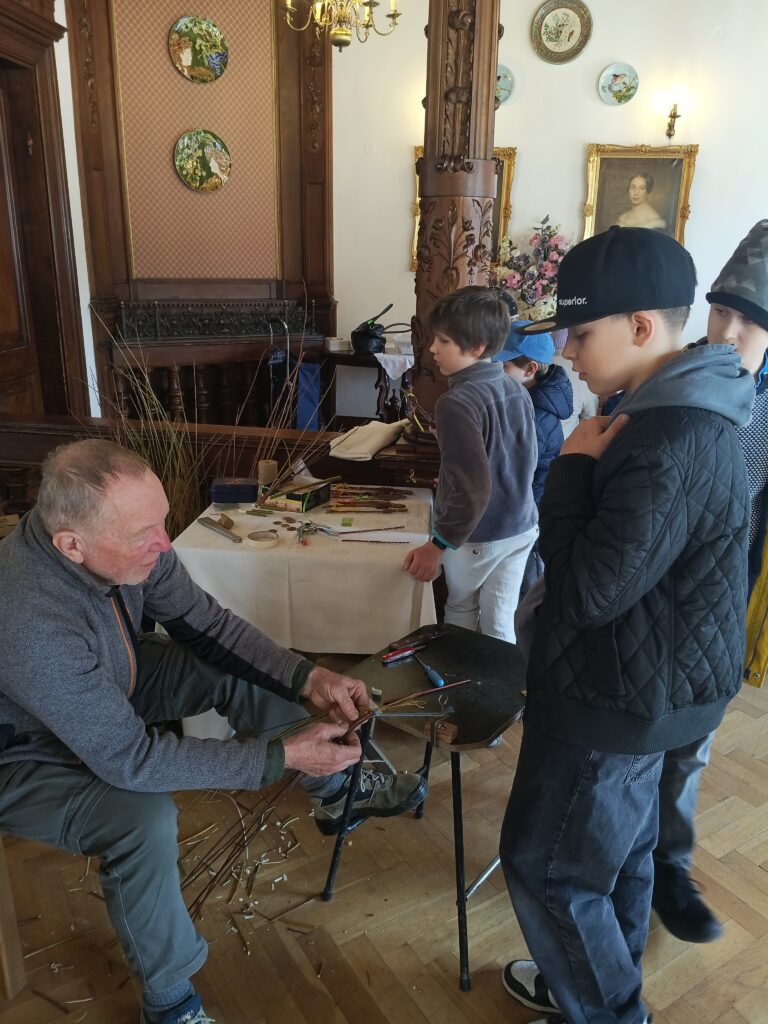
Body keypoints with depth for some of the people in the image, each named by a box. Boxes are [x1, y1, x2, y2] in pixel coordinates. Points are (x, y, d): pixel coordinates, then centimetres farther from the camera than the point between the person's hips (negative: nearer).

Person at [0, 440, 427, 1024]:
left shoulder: (132, 543, -23)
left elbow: (202, 622, -9)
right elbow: (129, 757, -34)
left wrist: (307, 678, -20)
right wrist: (282, 756, -32)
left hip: (114, 687, 7)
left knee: (254, 672, -3)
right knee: (146, 821, -31)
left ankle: (336, 793, 20)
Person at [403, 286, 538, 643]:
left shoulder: (457, 402, -23)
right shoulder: (517, 391, 1)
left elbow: (472, 489, -27)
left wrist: (437, 546, -20)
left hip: (477, 535, -6)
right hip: (521, 528, 6)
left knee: (461, 613, 18)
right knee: (500, 623, 15)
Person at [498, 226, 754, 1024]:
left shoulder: (672, 446, -29)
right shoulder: (673, 413, 5)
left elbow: (591, 589, -27)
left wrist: (572, 466, -20)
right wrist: (588, 466, 0)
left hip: (621, 697, -10)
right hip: (638, 685, 10)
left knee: (546, 864, 9)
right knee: (619, 843, 25)